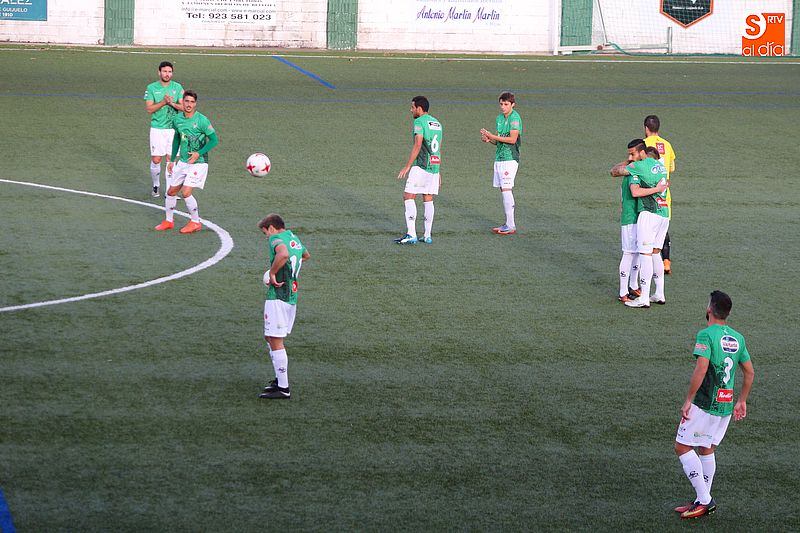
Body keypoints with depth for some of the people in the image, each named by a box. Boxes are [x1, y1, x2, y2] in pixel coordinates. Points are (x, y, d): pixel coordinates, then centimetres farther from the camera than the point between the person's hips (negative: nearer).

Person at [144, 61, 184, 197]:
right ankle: (156, 185, 21)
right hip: (157, 129, -1)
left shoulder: (177, 87, 4)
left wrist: (172, 103, -17)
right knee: (156, 160, -2)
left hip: (173, 128, 1)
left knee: (170, 159, 1)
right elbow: (149, 108, -8)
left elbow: (183, 107, 1)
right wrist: (163, 102, -21)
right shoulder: (152, 88, -2)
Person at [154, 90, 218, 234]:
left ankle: (195, 222, 2)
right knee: (171, 191, 9)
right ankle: (168, 221, 26)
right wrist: (172, 160, 18)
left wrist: (199, 153, -21)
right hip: (183, 162, 6)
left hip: (198, 163, -6)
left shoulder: (201, 120, -15)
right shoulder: (177, 119, 3)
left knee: (186, 192, -15)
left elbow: (214, 140, -11)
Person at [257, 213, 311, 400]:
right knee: (270, 337, 21)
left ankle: (283, 389, -6)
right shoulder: (294, 238, 16)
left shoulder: (276, 239, -11)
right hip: (292, 298, 9)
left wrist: (272, 273, -22)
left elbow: (284, 254, -35)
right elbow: (306, 255, 38)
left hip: (278, 297, -9)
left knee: (276, 341, -6)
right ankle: (280, 379, 25)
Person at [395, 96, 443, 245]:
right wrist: (438, 171, 25)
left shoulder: (420, 122, -9)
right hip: (434, 166, 8)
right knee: (428, 199, 10)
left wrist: (407, 167, -16)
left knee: (408, 197, -5)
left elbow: (417, 146, -17)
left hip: (420, 166, -8)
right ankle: (427, 236, 9)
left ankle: (411, 235, -13)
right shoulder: (437, 123, 16)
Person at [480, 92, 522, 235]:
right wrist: (488, 139, -1)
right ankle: (508, 224, 13)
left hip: (510, 158, -9)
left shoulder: (515, 118, -10)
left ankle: (511, 226, -9)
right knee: (503, 190, 8)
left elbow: (512, 139, -19)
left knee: (506, 190, -11)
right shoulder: (499, 118, 16)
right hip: (499, 158, 9)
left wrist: (492, 136, -17)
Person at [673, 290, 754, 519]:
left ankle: (704, 500, -4)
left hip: (704, 405, -7)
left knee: (682, 447, 1)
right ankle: (703, 501, 19)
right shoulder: (738, 338, 9)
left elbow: (701, 369, -24)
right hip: (726, 406, 7)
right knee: (707, 450, 17)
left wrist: (688, 400, -18)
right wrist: (742, 401, 24)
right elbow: (750, 373, 15)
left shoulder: (706, 335, -13)